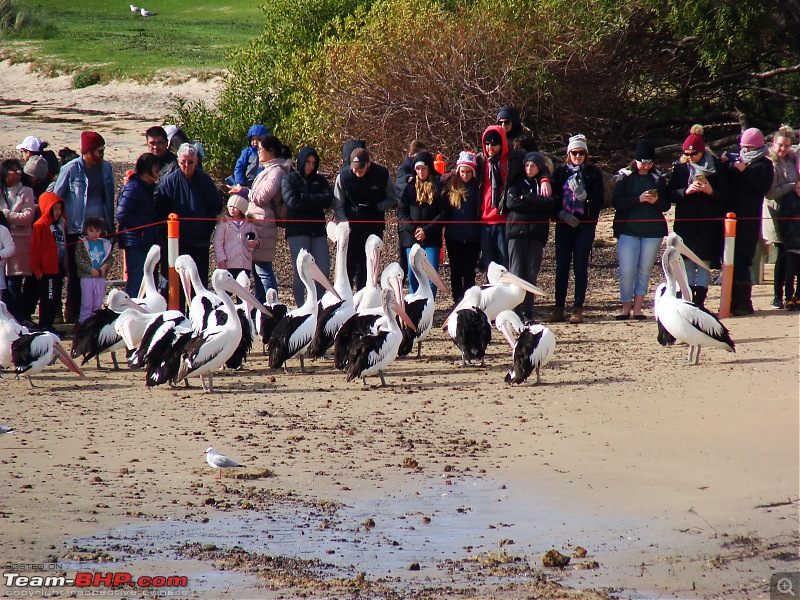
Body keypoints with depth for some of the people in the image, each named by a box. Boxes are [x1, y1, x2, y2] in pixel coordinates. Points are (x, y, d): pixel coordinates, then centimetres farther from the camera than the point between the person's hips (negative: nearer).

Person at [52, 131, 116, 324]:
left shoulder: (106, 168, 7)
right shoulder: (71, 169, -8)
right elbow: (56, 198, 0)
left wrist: (111, 227, 14)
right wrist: (66, 217, -4)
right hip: (77, 230, -5)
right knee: (76, 273, -1)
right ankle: (72, 313, 5)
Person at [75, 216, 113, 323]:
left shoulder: (105, 244, 9)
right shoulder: (82, 243, -2)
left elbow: (110, 258, 10)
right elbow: (79, 259, -10)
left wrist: (105, 266, -10)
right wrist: (90, 269, -17)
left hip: (100, 277, 4)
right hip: (86, 277, -4)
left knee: (98, 303, 9)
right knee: (86, 302, -3)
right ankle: (84, 321, 4)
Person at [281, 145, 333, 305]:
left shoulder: (319, 180, 16)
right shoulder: (290, 179, 4)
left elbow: (328, 199, -1)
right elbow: (292, 202, -12)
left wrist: (304, 197, -8)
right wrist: (316, 205, -6)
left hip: (318, 230, 4)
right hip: (297, 231, -4)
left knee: (324, 271, -3)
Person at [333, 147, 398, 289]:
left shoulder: (382, 174, -8)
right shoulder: (343, 176, -9)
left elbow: (393, 199, 5)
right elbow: (338, 206, -1)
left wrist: (377, 207, -13)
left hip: (374, 226, 1)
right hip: (351, 226, -1)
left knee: (369, 264, 2)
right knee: (348, 263, -4)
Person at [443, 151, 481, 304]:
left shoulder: (477, 187, -1)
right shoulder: (451, 186, 1)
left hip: (472, 237, -1)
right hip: (454, 236, 1)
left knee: (469, 271, 3)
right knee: (456, 270, 7)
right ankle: (458, 301, 13)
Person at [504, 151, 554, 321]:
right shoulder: (517, 182, 11)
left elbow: (549, 204, -4)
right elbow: (511, 202, -6)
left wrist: (526, 198, -7)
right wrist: (536, 205, -5)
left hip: (537, 231, 1)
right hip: (517, 230, -1)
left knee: (532, 272, -4)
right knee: (517, 270, -9)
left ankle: (527, 311, -2)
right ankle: (515, 310, -11)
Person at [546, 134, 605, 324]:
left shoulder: (593, 173, 5)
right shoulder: (560, 171, 9)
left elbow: (599, 201, 1)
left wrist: (583, 195, -17)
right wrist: (562, 214, -10)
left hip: (585, 225, -2)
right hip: (564, 224, 2)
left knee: (580, 266, -3)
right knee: (561, 266, 0)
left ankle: (578, 309, 0)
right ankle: (559, 308, 3)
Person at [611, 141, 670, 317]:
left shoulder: (658, 178, 9)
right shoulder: (625, 177, 2)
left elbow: (666, 205, 8)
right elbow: (616, 202, -8)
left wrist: (656, 201, -14)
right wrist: (639, 199, -20)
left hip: (653, 231, 2)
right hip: (628, 230, -2)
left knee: (645, 270, 4)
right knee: (627, 270, -7)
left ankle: (637, 308, 9)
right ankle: (625, 308, 4)